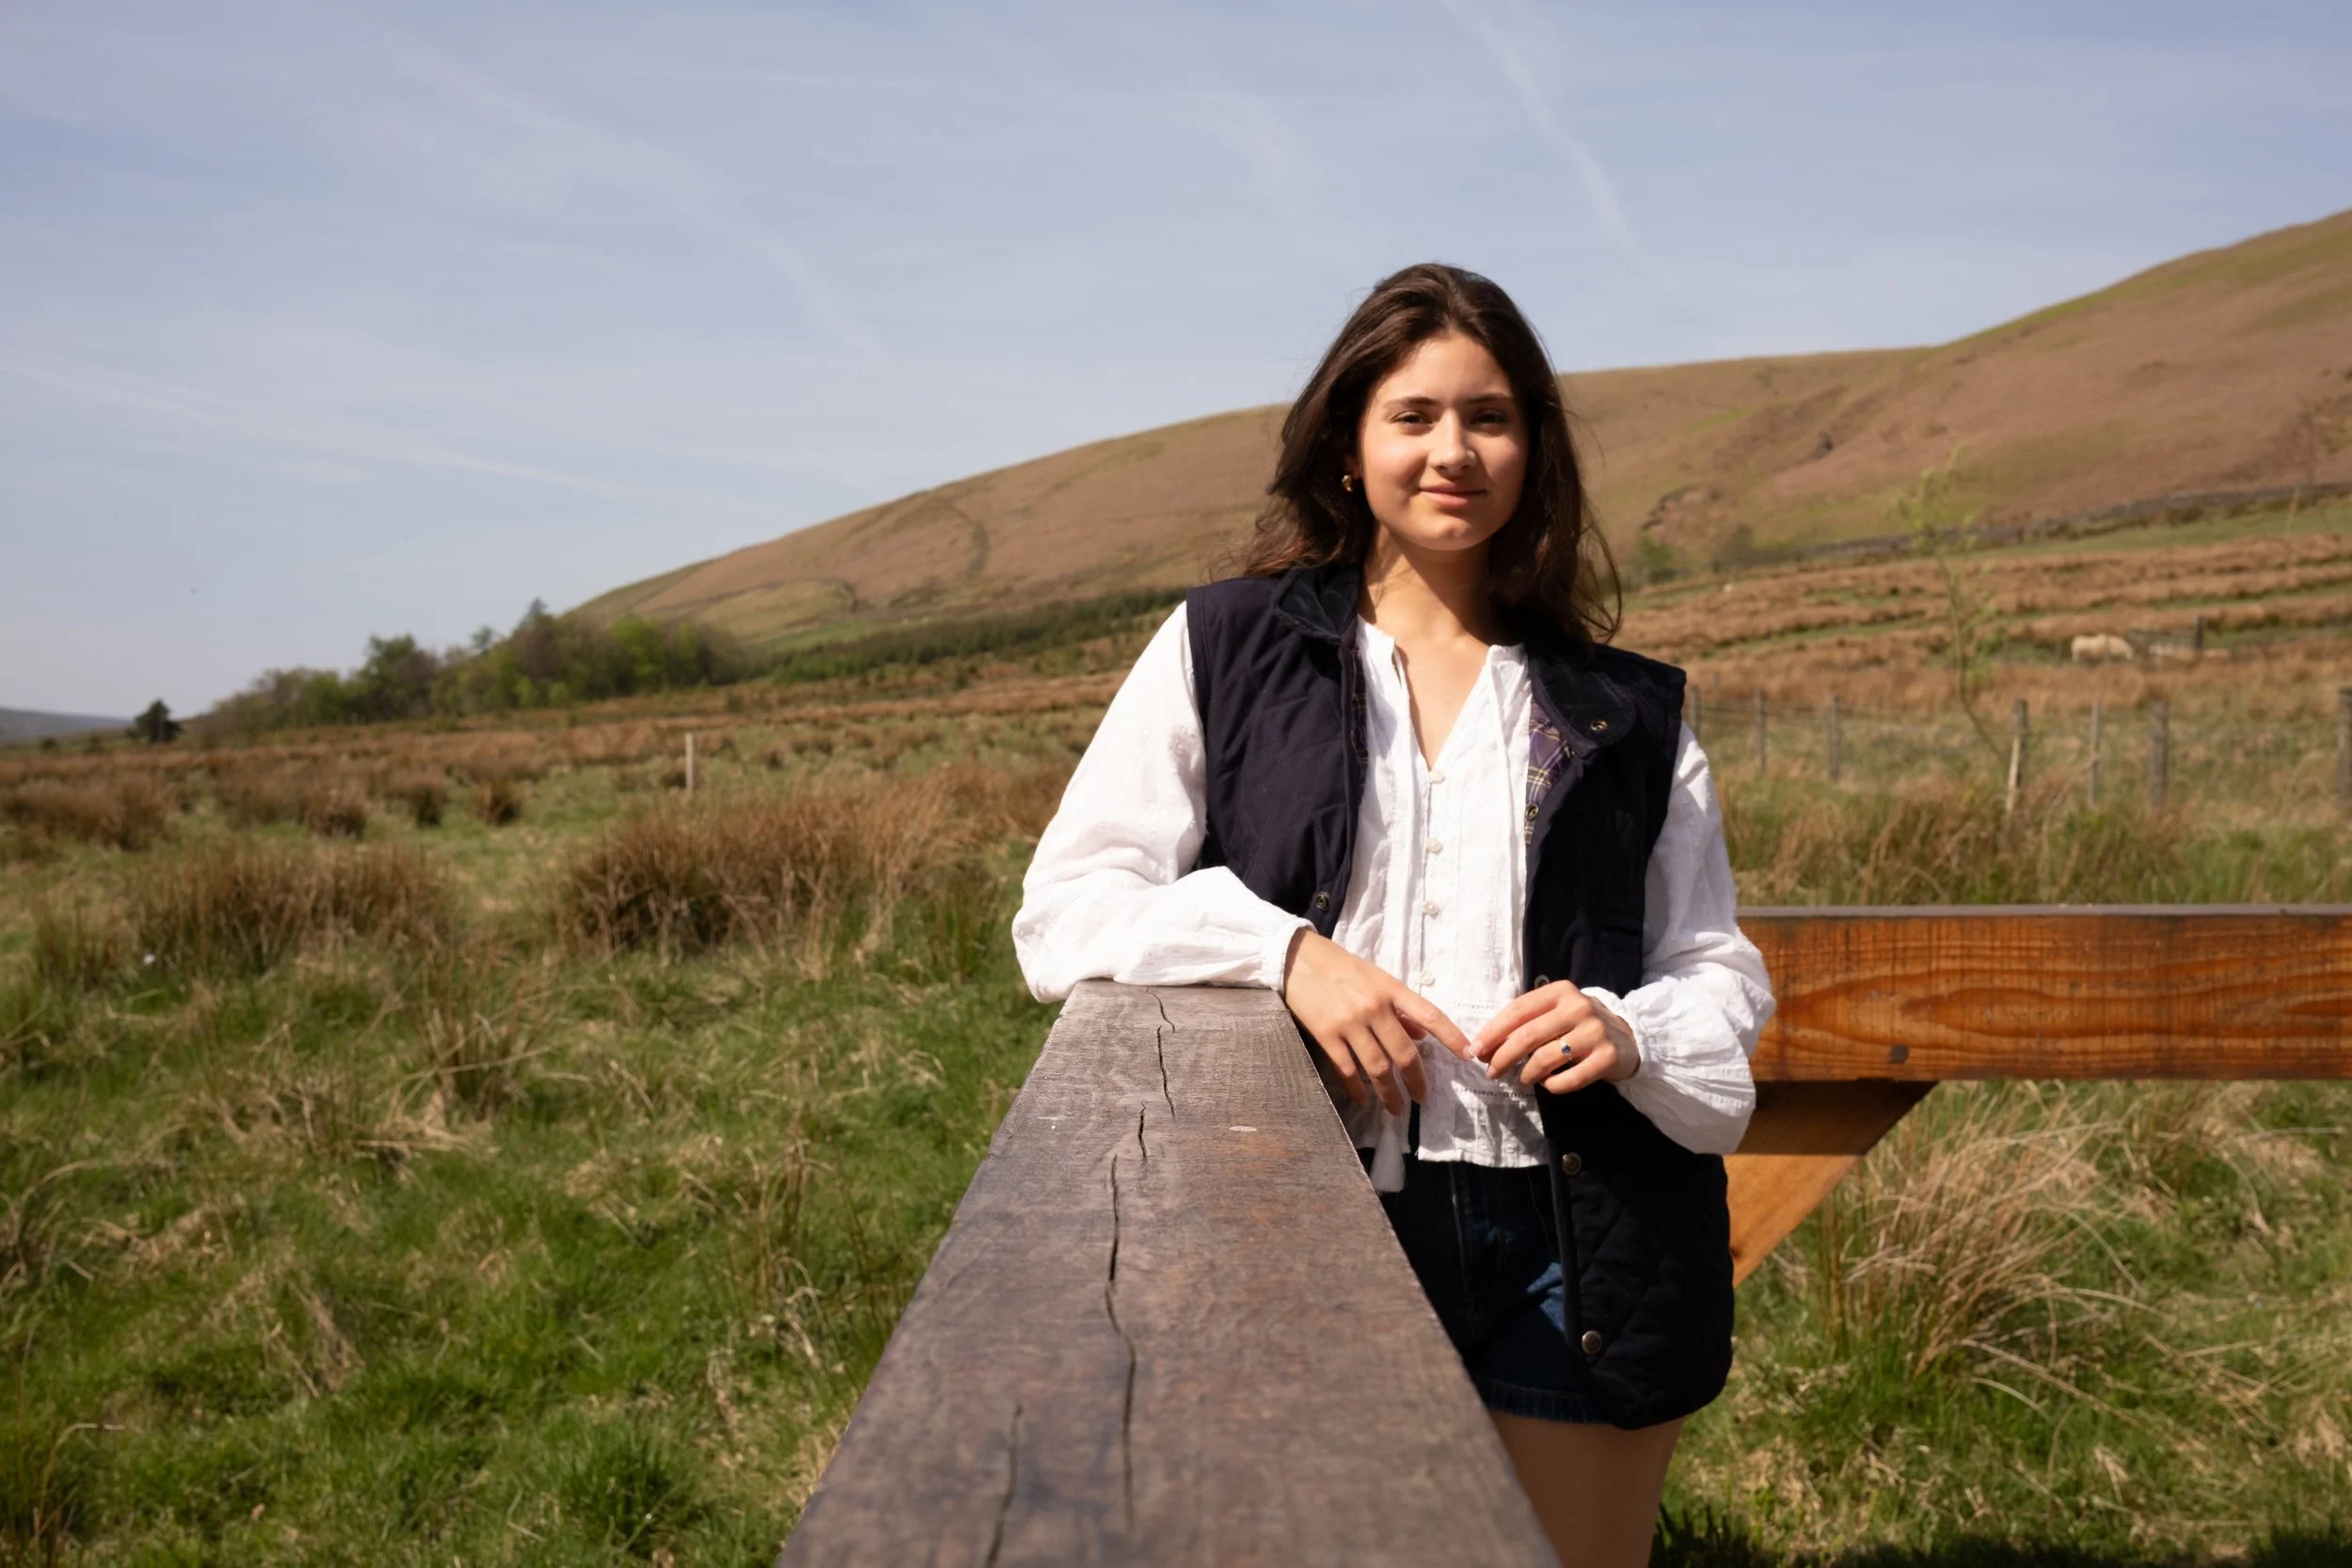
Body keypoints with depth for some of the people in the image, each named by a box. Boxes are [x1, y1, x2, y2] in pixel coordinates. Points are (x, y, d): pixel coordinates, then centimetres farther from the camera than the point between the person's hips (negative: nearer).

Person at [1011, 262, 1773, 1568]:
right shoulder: (1226, 649, 6)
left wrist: (1629, 1033, -9)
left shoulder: (1622, 713, 12)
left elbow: (1719, 974, 14)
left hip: (1573, 1240, 2)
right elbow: (1065, 909, 1)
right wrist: (1281, 947, -16)